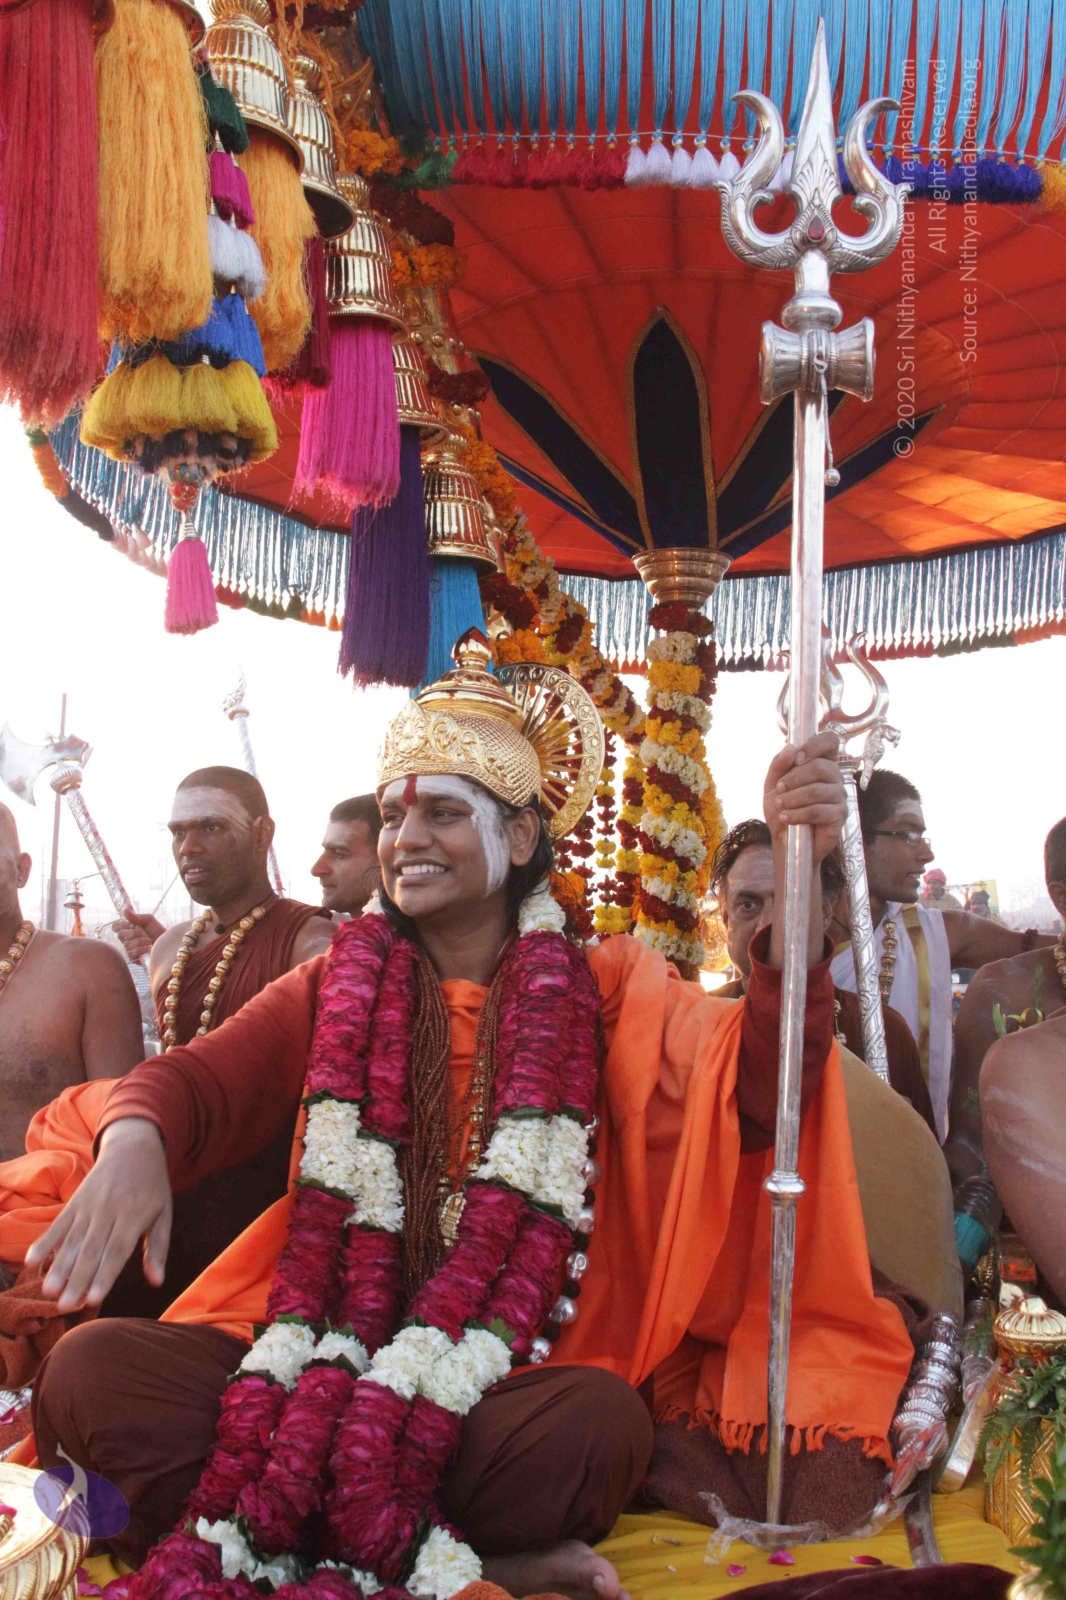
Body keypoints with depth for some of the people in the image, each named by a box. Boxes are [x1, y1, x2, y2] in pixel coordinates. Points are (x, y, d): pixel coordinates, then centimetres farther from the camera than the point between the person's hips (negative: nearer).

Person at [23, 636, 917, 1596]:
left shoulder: (601, 992, 5)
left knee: (598, 1420, -35)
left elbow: (752, 1087, -9)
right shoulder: (335, 989, 12)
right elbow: (202, 1081, 0)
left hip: (508, 1378, -2)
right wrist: (135, 1144, -25)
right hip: (322, 1351, 3)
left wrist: (800, 879, -24)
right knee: (91, 1369, -22)